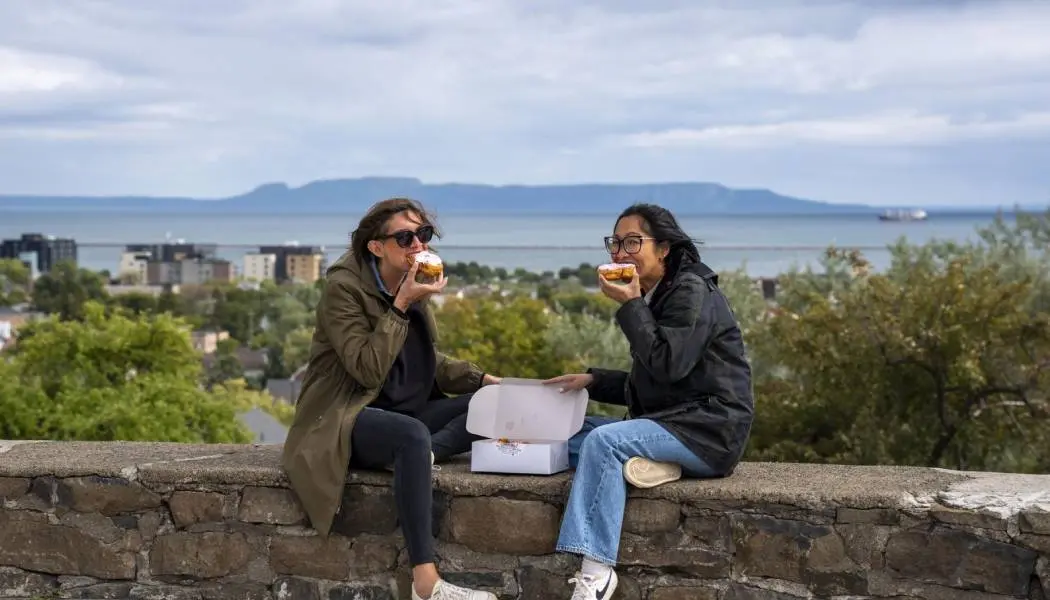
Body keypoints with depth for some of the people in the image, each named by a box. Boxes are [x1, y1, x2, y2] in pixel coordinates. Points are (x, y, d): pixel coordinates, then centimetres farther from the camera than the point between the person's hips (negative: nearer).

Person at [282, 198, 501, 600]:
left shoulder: (413, 286, 7)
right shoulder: (344, 288, -14)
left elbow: (427, 362, 19)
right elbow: (368, 370, -23)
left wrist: (482, 380, 5)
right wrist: (401, 305, -24)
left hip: (401, 412, 8)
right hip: (346, 419, -8)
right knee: (412, 435, -39)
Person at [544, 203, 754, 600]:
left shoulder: (692, 291, -11)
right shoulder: (656, 296, 17)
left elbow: (667, 365, -22)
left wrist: (630, 305, -16)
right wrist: (592, 381, 6)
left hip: (708, 430, -10)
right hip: (671, 423, 10)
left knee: (604, 440, -29)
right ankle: (648, 465, -14)